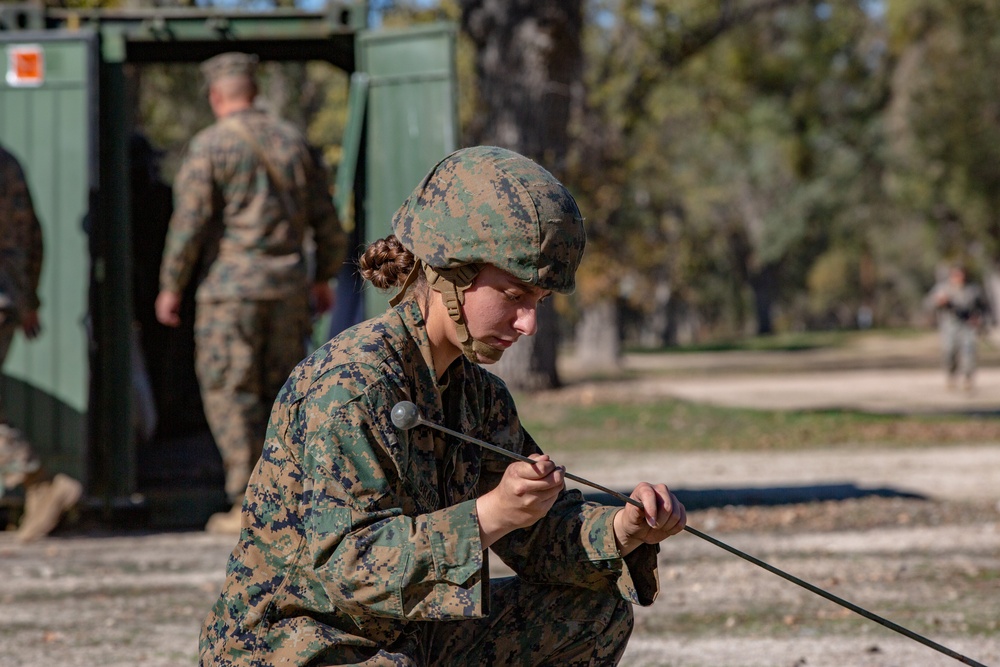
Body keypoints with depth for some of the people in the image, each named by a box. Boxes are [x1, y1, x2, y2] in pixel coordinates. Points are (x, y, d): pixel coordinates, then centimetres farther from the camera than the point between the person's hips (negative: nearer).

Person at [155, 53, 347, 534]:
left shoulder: (209, 145, -6)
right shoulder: (292, 141, 10)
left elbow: (190, 223, -11)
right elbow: (326, 219, 10)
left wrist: (170, 287, -3)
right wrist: (324, 278, 22)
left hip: (230, 286, -5)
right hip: (288, 288, 5)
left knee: (231, 394, -1)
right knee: (281, 394, 11)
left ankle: (248, 505, -6)